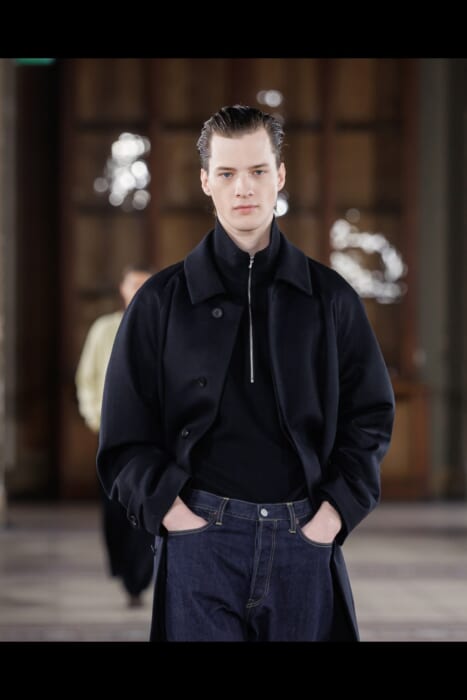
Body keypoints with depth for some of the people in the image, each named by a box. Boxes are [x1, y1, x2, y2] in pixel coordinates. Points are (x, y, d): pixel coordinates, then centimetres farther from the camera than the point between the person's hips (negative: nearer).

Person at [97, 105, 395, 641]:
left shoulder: (329, 296, 8)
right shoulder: (162, 300, 5)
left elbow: (370, 415, 11)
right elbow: (124, 433, 5)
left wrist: (338, 509, -1)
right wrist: (169, 509, -8)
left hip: (304, 538, 2)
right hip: (199, 538, -1)